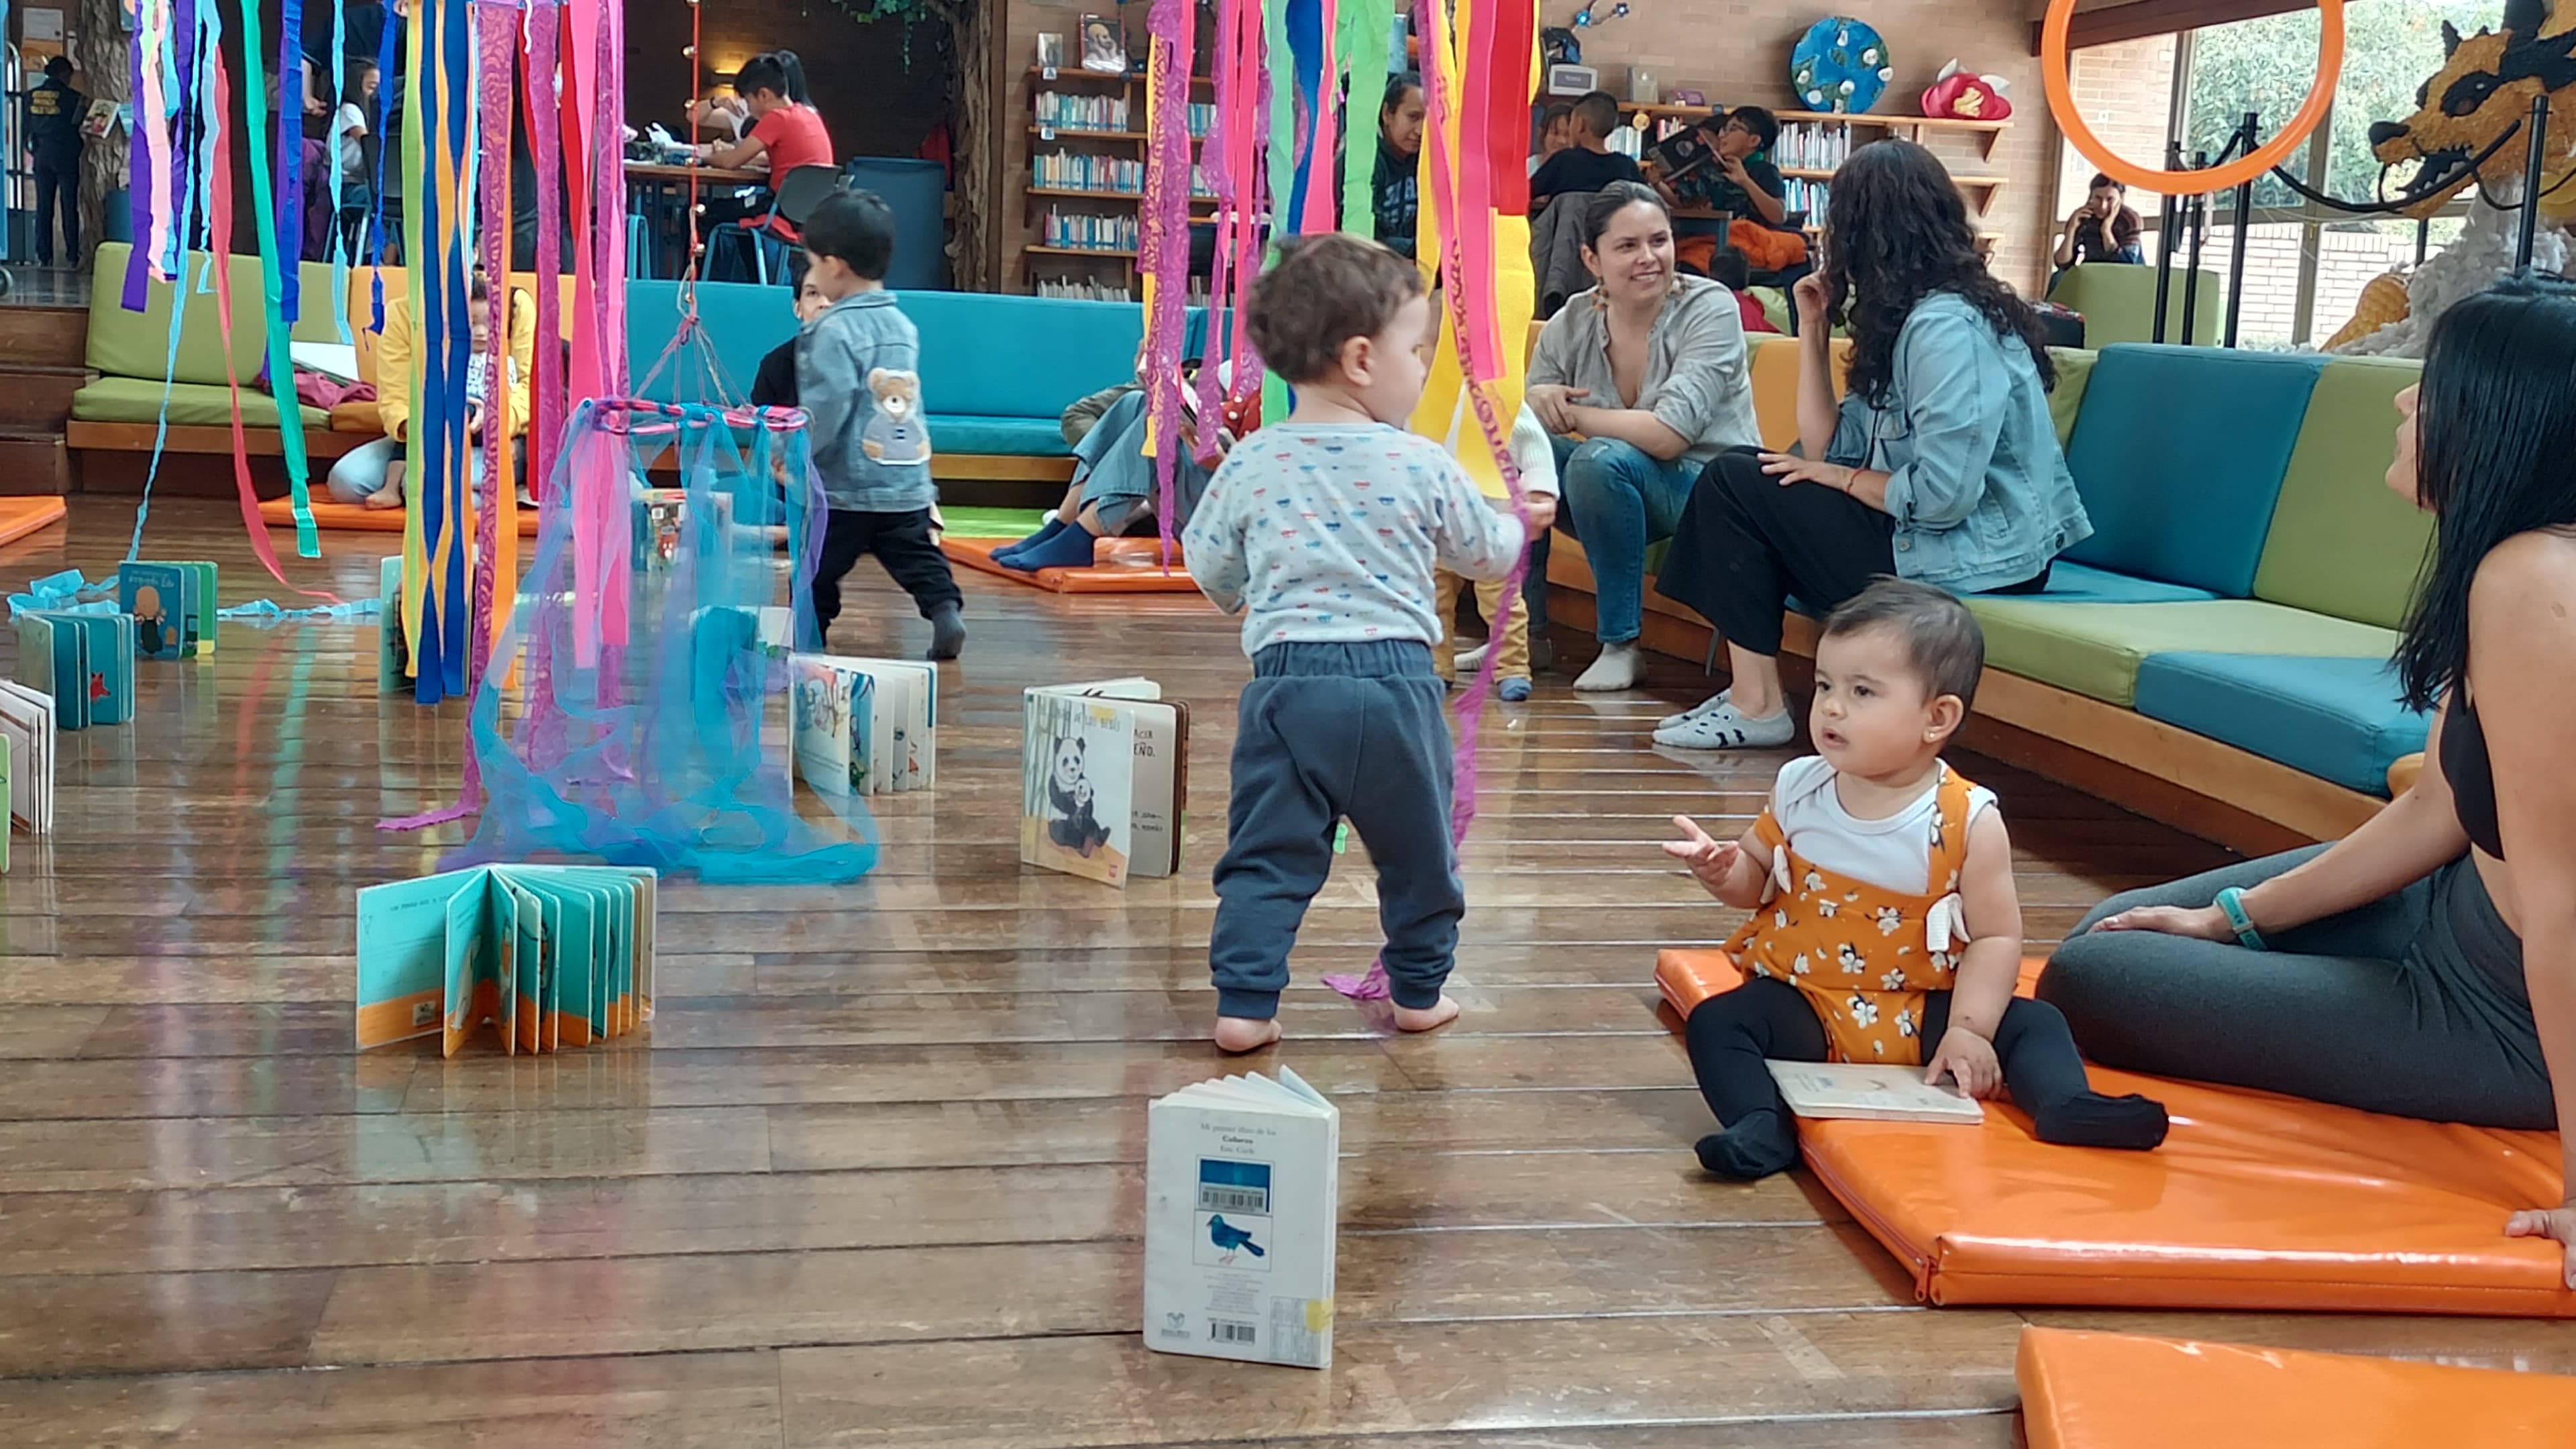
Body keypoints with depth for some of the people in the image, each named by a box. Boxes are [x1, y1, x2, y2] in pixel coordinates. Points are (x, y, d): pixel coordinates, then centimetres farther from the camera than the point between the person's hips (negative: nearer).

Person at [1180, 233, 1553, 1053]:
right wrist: (1523, 523, 35)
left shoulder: (1249, 463, 1)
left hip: (1285, 681, 1)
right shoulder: (1423, 466, -4)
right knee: (1417, 848, 17)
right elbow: (1485, 552, 12)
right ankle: (1420, 990, 28)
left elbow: (1211, 573, 12)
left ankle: (1244, 1004, 1)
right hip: (1395, 683, -1)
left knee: (1266, 855, 7)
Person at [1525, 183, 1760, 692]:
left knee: (1600, 458, -32)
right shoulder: (1573, 323, -3)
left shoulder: (1710, 308, -17)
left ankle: (1621, 645, -19)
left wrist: (1566, 412, -19)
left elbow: (1667, 435, -26)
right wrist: (1535, 404, -21)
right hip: (1616, 497, 5)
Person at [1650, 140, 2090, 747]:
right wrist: (1814, 328, 8)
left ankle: (1758, 705, -2)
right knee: (1752, 473, 12)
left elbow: (1942, 495, -26)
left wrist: (1839, 477, -9)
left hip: (1968, 567, -10)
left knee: (1733, 483, -6)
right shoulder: (1910, 317, 12)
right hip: (1925, 538, 10)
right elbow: (1829, 451, 7)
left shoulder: (1946, 326, -19)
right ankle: (1750, 689, 7)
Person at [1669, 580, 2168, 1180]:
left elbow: (1996, 936, -9)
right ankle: (1761, 1126, -39)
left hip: (1923, 1011, -1)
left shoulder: (1968, 820, -12)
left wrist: (1969, 1029, -20)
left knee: (2031, 1022, -16)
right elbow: (1757, 880, 10)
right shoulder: (1798, 789, -3)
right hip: (1803, 1004, 1)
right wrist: (1721, 868, -13)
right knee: (1716, 1022, -24)